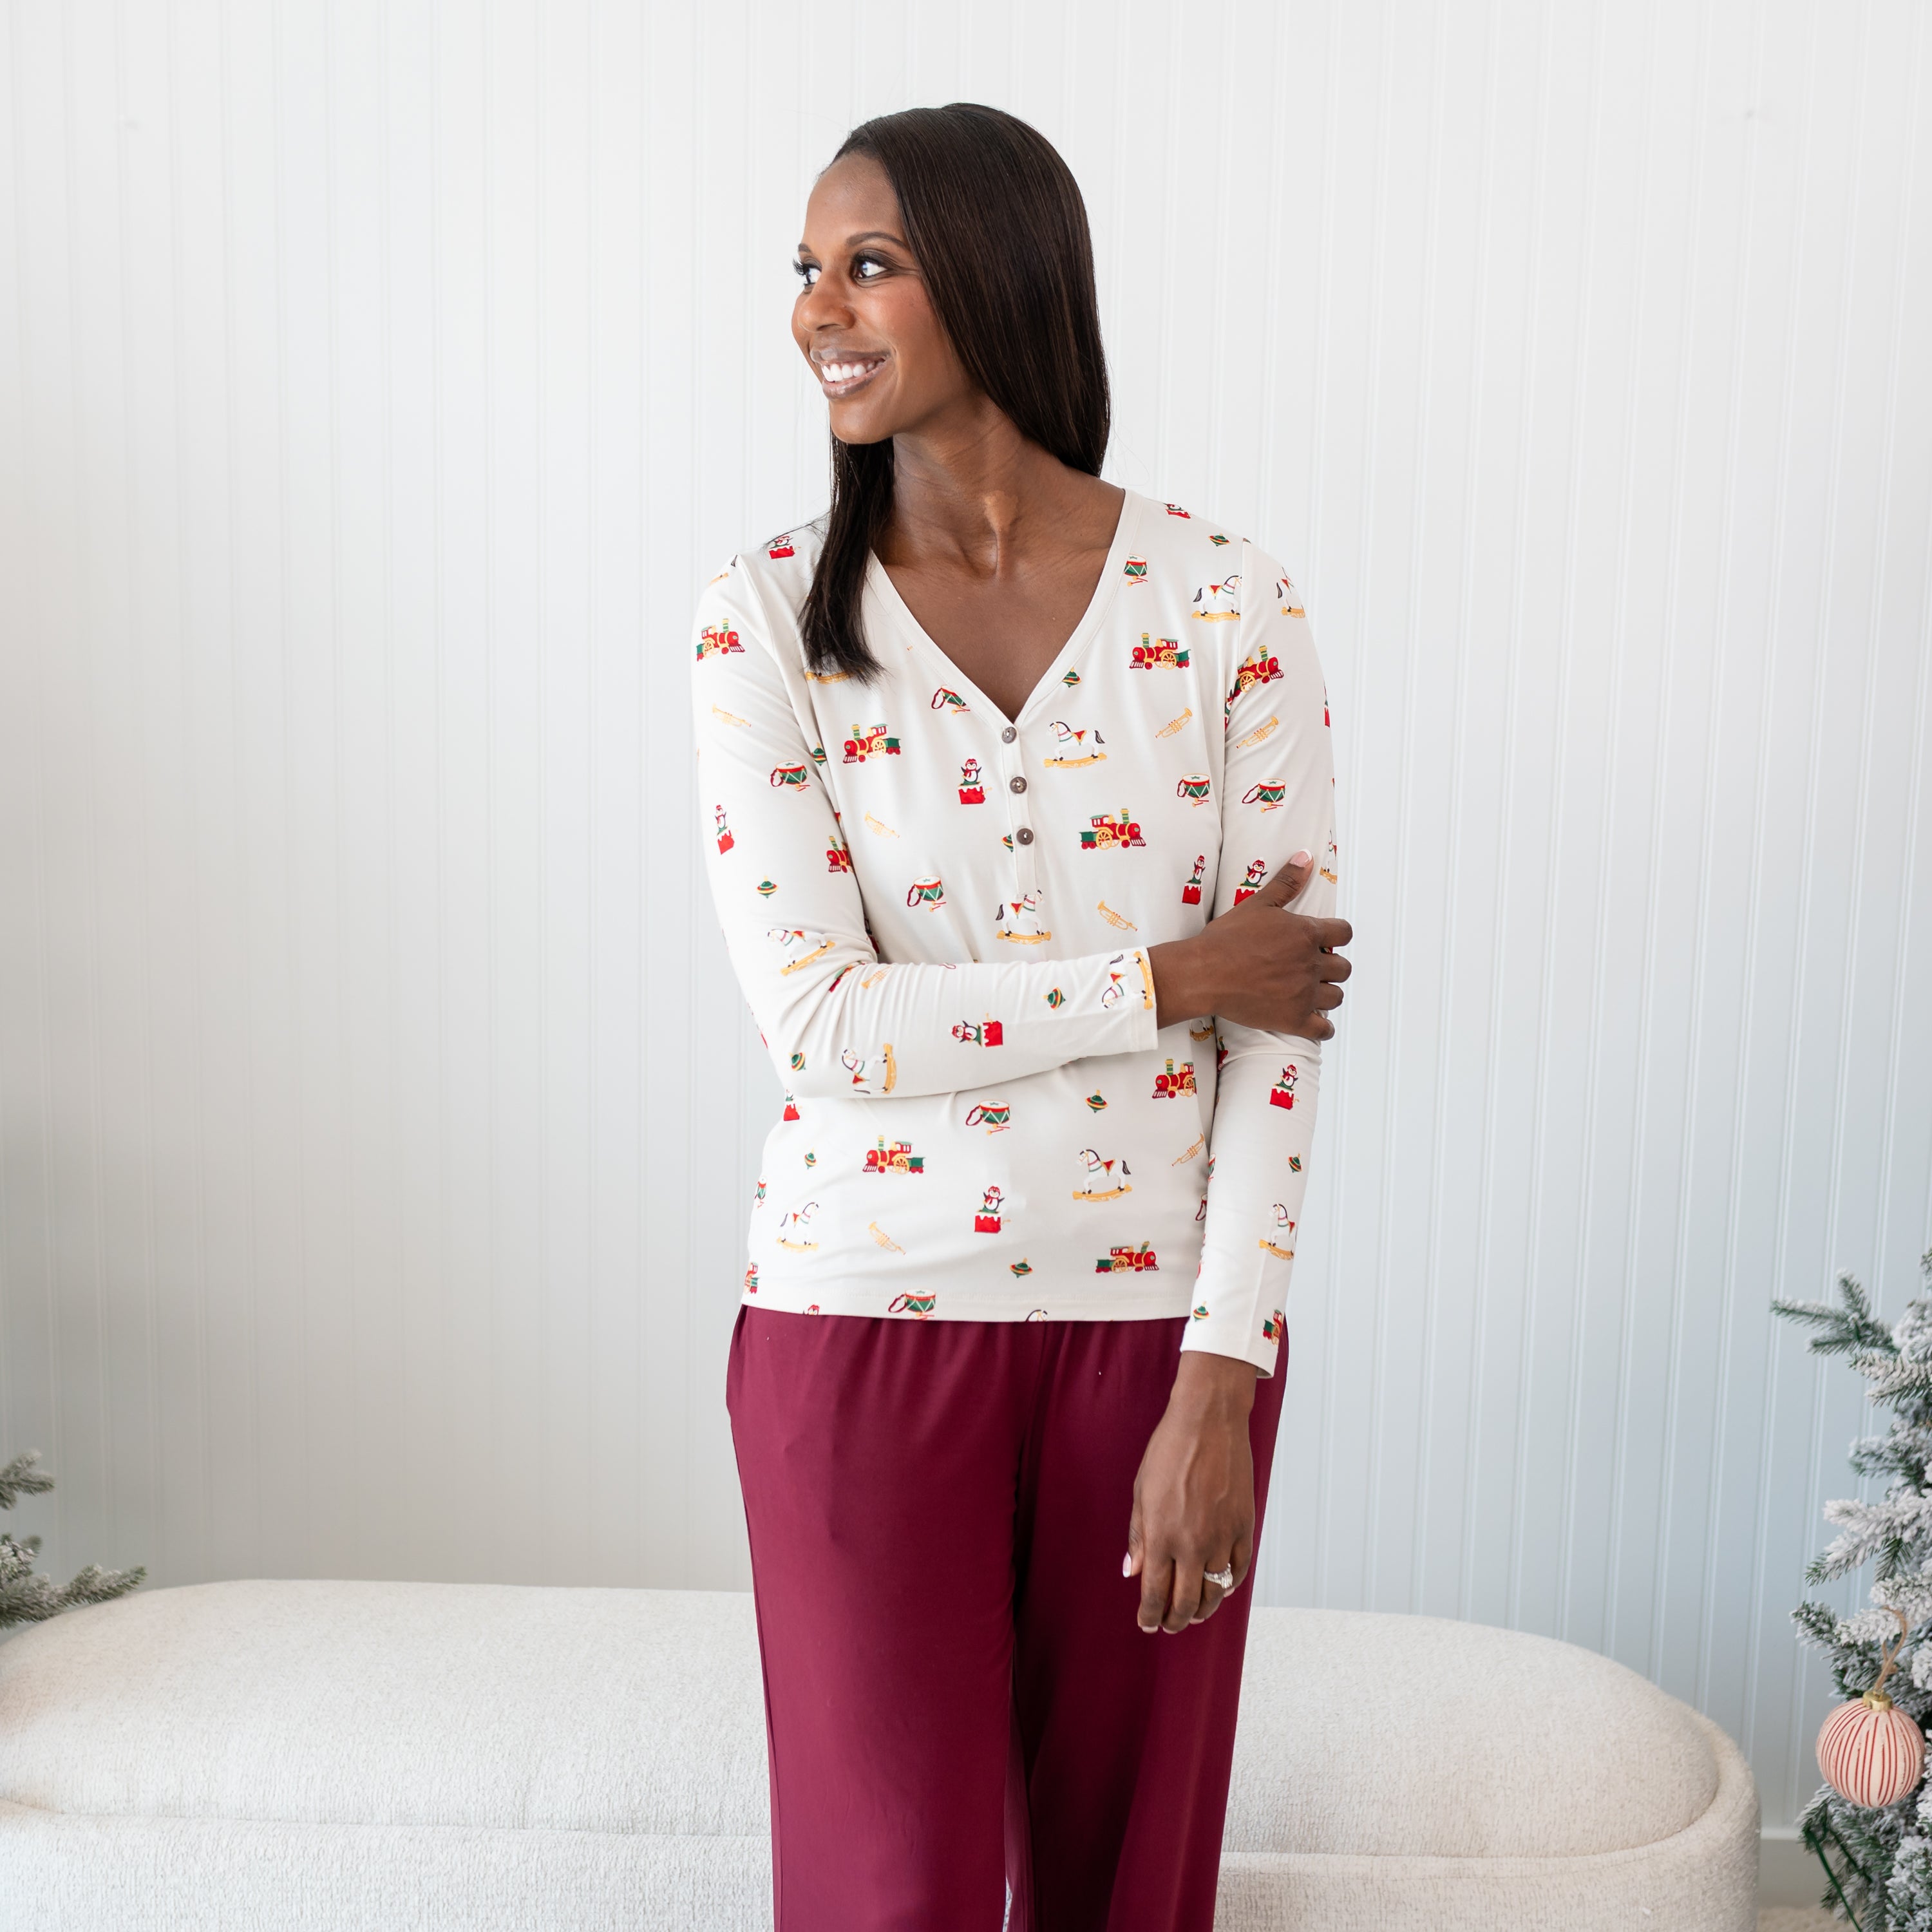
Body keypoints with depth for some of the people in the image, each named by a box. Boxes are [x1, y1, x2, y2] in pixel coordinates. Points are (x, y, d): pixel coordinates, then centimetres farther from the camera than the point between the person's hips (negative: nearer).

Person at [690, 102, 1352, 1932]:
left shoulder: (1225, 602, -3)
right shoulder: (766, 618, -4)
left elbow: (1281, 1020, -5)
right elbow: (824, 1023, -12)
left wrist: (1219, 1384, -10)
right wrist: (1164, 980, -12)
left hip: (1157, 1318, 1)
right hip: (868, 1319, 0)